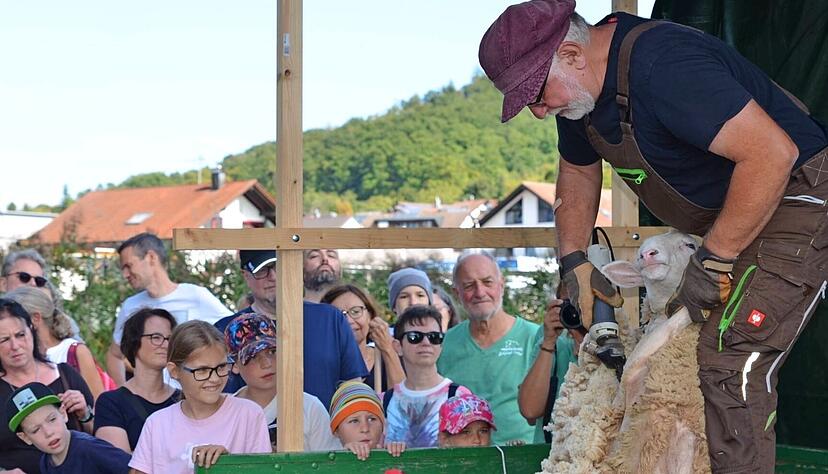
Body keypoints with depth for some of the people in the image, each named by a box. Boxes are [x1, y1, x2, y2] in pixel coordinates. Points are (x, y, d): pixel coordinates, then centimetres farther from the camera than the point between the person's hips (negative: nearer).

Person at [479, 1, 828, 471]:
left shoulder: (662, 65, -30)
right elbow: (579, 169, 24)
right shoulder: (580, 92, 3)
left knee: (731, 362, -20)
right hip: (728, 214, 10)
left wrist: (710, 262, -26)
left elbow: (773, 152, -34)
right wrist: (574, 260, 10)